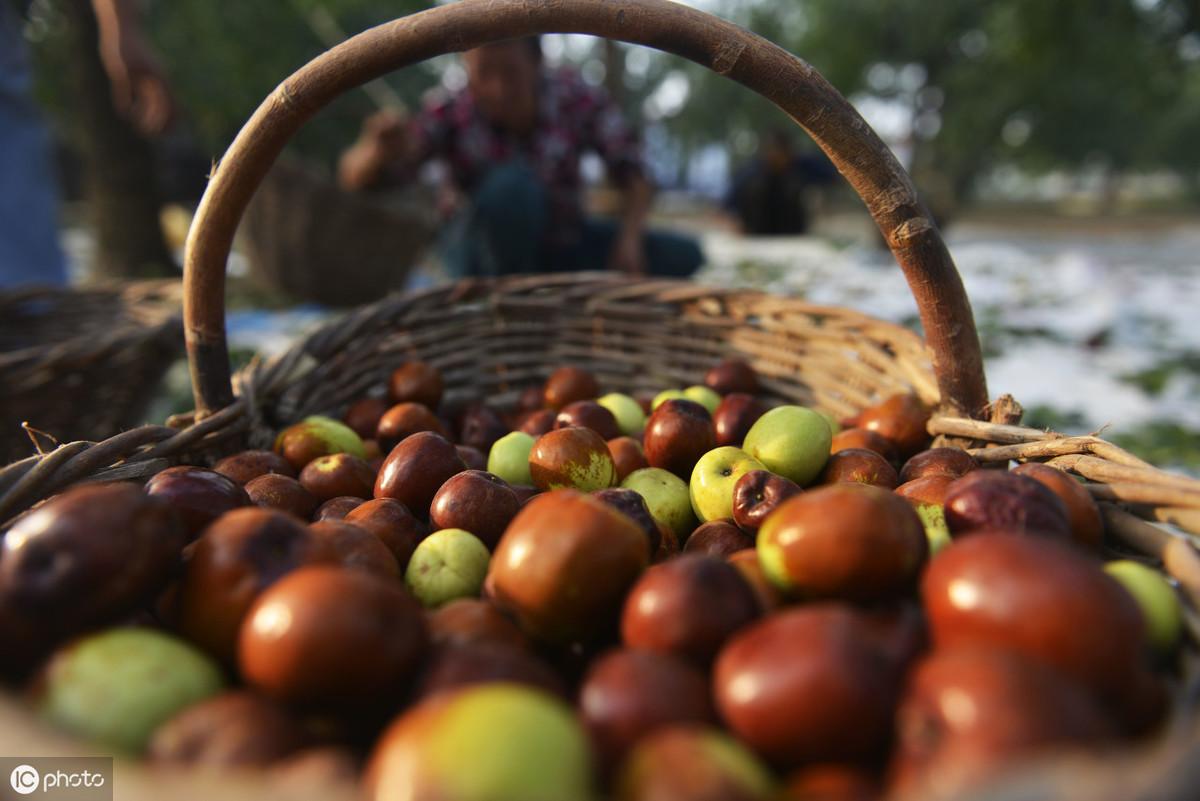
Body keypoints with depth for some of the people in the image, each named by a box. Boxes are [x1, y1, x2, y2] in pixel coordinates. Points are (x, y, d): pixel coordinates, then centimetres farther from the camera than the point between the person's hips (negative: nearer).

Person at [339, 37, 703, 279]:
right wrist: (379, 150, -51)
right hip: (484, 248, -3)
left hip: (564, 247, 4)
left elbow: (632, 173, -11)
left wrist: (629, 238, -28)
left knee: (683, 256, -11)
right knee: (512, 183, -35)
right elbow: (354, 176, -28)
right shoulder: (451, 116, -21)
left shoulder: (576, 99, -16)